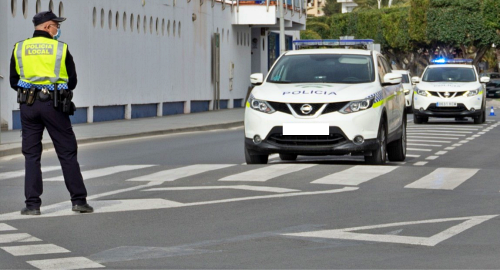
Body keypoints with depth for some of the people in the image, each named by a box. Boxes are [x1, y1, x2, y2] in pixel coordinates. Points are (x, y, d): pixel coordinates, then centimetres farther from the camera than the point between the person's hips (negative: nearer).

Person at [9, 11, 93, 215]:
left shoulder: (19, 49, 5)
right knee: (67, 153, 5)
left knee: (31, 155, 7)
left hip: (28, 106, 2)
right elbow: (72, 82, 2)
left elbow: (14, 82, 8)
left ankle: (32, 204, 3)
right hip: (54, 105, -2)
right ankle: (79, 200, 6)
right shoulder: (61, 49, -2)